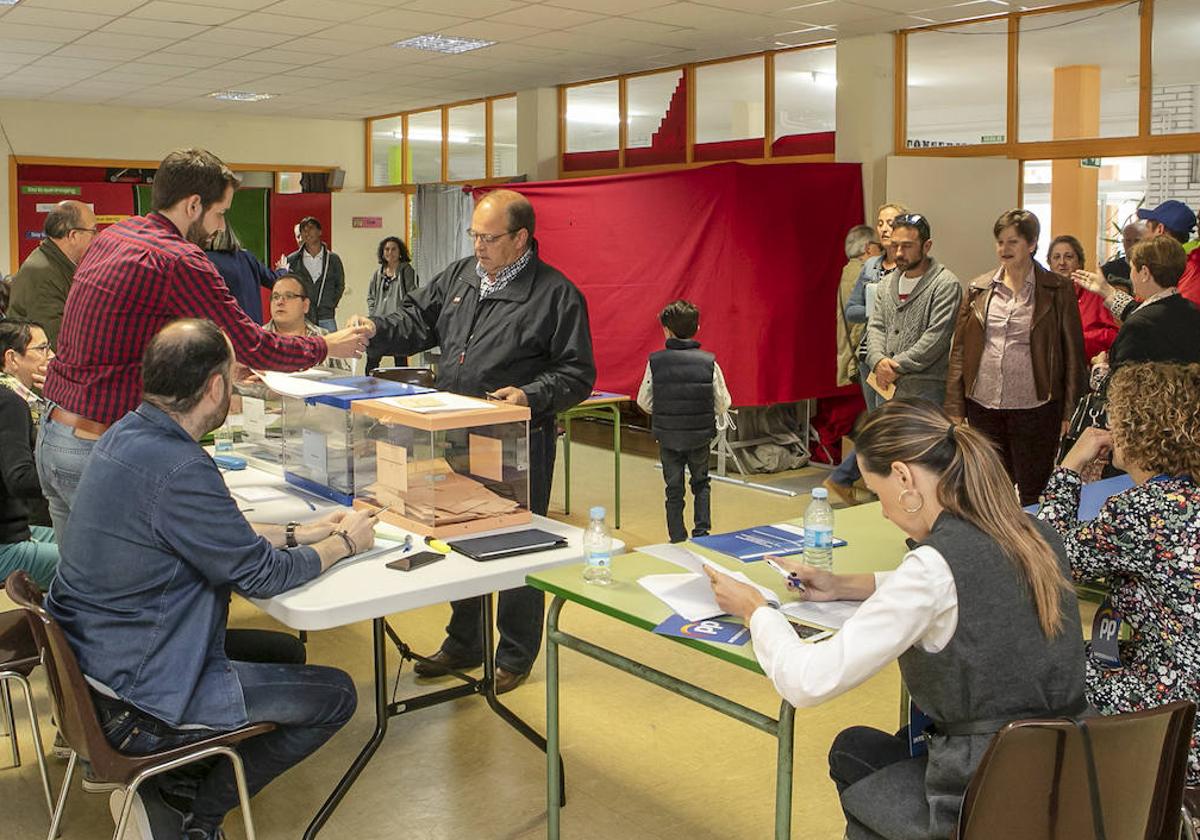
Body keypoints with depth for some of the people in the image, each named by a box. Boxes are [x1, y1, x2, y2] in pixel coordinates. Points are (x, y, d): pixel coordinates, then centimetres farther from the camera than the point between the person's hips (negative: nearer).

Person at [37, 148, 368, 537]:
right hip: (98, 448, -9)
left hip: (52, 431, 9)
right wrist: (328, 346, 3)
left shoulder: (112, 236, 9)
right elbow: (255, 346, -13)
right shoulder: (178, 260, -17)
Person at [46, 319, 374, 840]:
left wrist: (303, 533, 8)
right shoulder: (178, 470, -29)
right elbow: (261, 575, -19)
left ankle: (177, 781, 18)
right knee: (335, 695, 0)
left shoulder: (126, 435, 1)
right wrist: (345, 543, -3)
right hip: (133, 706, -10)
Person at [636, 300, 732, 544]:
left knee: (674, 491, 13)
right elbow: (723, 405, -7)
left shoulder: (655, 362, -12)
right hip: (700, 437, 0)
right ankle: (701, 532, 15)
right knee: (701, 484, 23)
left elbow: (644, 403, -6)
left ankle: (678, 542, 18)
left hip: (667, 438, 0)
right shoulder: (709, 362, -12)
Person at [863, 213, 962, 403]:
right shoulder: (887, 283, 16)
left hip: (925, 389, -6)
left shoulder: (946, 284, -7)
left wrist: (897, 366, -15)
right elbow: (876, 326, 11)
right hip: (886, 386, 6)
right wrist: (878, 360, -9)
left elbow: (936, 337, -15)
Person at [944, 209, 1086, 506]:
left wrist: (1069, 411, -5)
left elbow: (1073, 354, 0)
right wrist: (955, 409, 2)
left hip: (1034, 407, -3)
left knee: (1033, 496, 4)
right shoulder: (978, 289, 8)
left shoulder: (1057, 291, -1)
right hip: (983, 406, 3)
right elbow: (959, 350, 7)